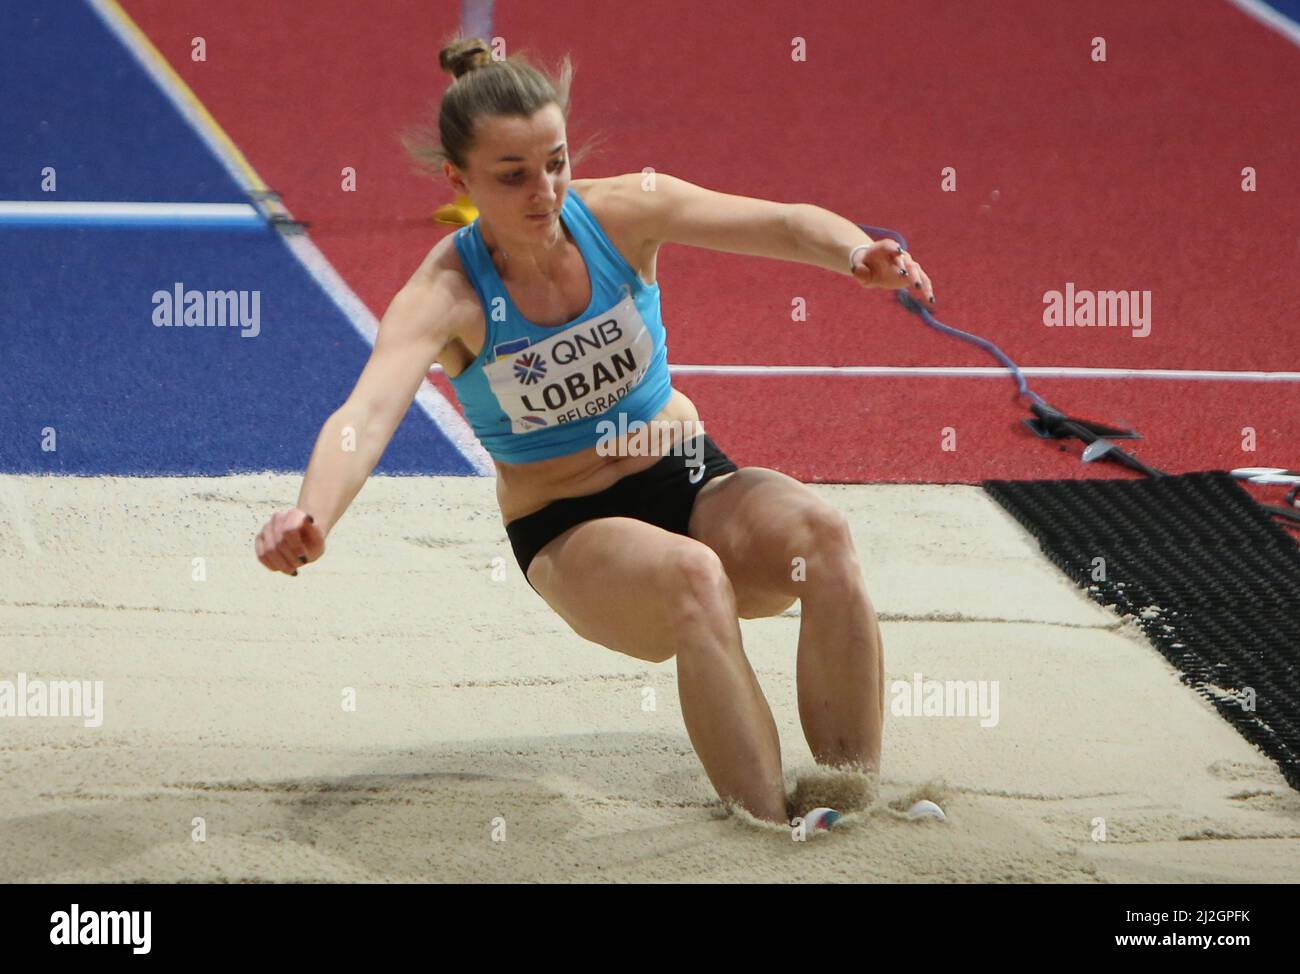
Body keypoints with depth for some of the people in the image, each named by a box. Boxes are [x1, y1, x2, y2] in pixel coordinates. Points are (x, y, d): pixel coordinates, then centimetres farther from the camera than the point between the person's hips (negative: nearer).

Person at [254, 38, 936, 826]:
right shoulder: (445, 296, -17)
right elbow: (368, 412, -33)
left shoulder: (618, 213, -8)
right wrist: (314, 513, -54)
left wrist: (853, 249, -37)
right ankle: (773, 835, -35)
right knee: (691, 576, -37)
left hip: (691, 480, 3)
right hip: (568, 530, -3)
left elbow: (781, 224, -13)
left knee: (821, 532, -30)